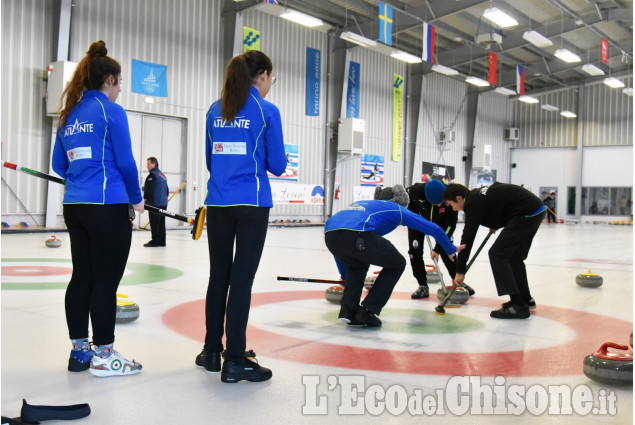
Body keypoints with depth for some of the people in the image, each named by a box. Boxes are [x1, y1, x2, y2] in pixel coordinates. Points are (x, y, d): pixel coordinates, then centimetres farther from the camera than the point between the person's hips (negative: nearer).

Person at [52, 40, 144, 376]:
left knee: (82, 277, 12)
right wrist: (137, 198, 3)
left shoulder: (69, 115, 14)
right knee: (106, 280, -2)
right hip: (108, 207, -8)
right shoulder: (111, 111, -8)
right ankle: (102, 355, 5)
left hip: (75, 206, 8)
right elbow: (125, 162, -9)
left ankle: (79, 350, 21)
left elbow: (59, 165, 17)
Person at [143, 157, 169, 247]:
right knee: (161, 223, 10)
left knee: (154, 223, -6)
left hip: (155, 203, -9)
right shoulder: (163, 175, 18)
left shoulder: (152, 175, -11)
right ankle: (162, 241, 12)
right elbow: (167, 190, 21)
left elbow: (149, 189, -16)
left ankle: (155, 241, -5)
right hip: (163, 203, 9)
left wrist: (145, 198, -2)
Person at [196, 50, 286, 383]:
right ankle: (234, 361, 3)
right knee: (242, 279, -2)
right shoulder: (267, 111, -6)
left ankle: (212, 352, 23)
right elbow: (277, 165, -3)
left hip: (218, 203, 5)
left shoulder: (215, 110, 10)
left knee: (218, 276, 14)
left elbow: (210, 160, 15)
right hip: (252, 204, -5)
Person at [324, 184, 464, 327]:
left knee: (357, 266, 36)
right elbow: (434, 229, 29)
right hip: (358, 234, -6)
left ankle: (347, 309, 19)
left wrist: (344, 277, 50)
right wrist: (450, 249, 47)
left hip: (330, 233, 6)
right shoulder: (396, 209, 26)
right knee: (396, 265, 20)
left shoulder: (360, 203, 39)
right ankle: (367, 311, 13)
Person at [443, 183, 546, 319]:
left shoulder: (473, 203, -11)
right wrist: (496, 223, 21)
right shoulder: (477, 194, 16)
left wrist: (460, 270, -10)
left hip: (526, 214, -10)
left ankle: (518, 306, -10)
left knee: (497, 254, -9)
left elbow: (468, 237, -13)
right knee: (514, 256, 21)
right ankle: (525, 299, 32)